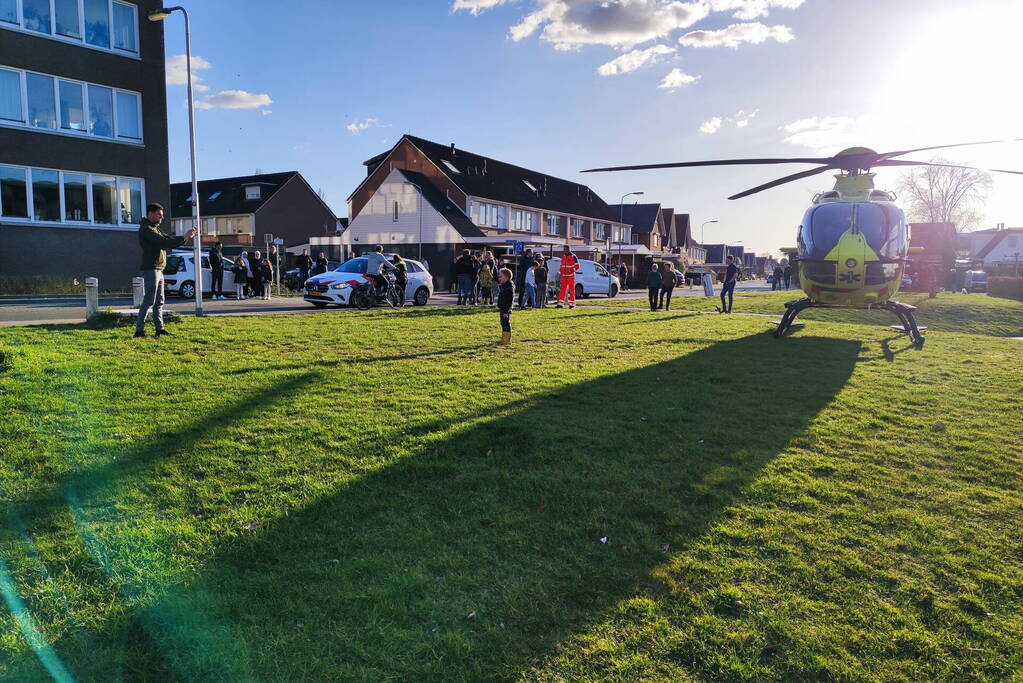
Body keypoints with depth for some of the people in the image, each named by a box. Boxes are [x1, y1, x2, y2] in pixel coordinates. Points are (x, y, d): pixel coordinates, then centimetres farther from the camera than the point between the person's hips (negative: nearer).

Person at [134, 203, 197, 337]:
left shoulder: (155, 229, 20)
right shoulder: (146, 229, -11)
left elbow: (170, 240, 17)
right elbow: (164, 242, -22)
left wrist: (188, 236, 2)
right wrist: (184, 237, -20)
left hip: (158, 270, 10)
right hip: (151, 269, -10)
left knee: (159, 301, 10)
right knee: (149, 301, -10)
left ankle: (159, 329, 14)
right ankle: (139, 330, -7)